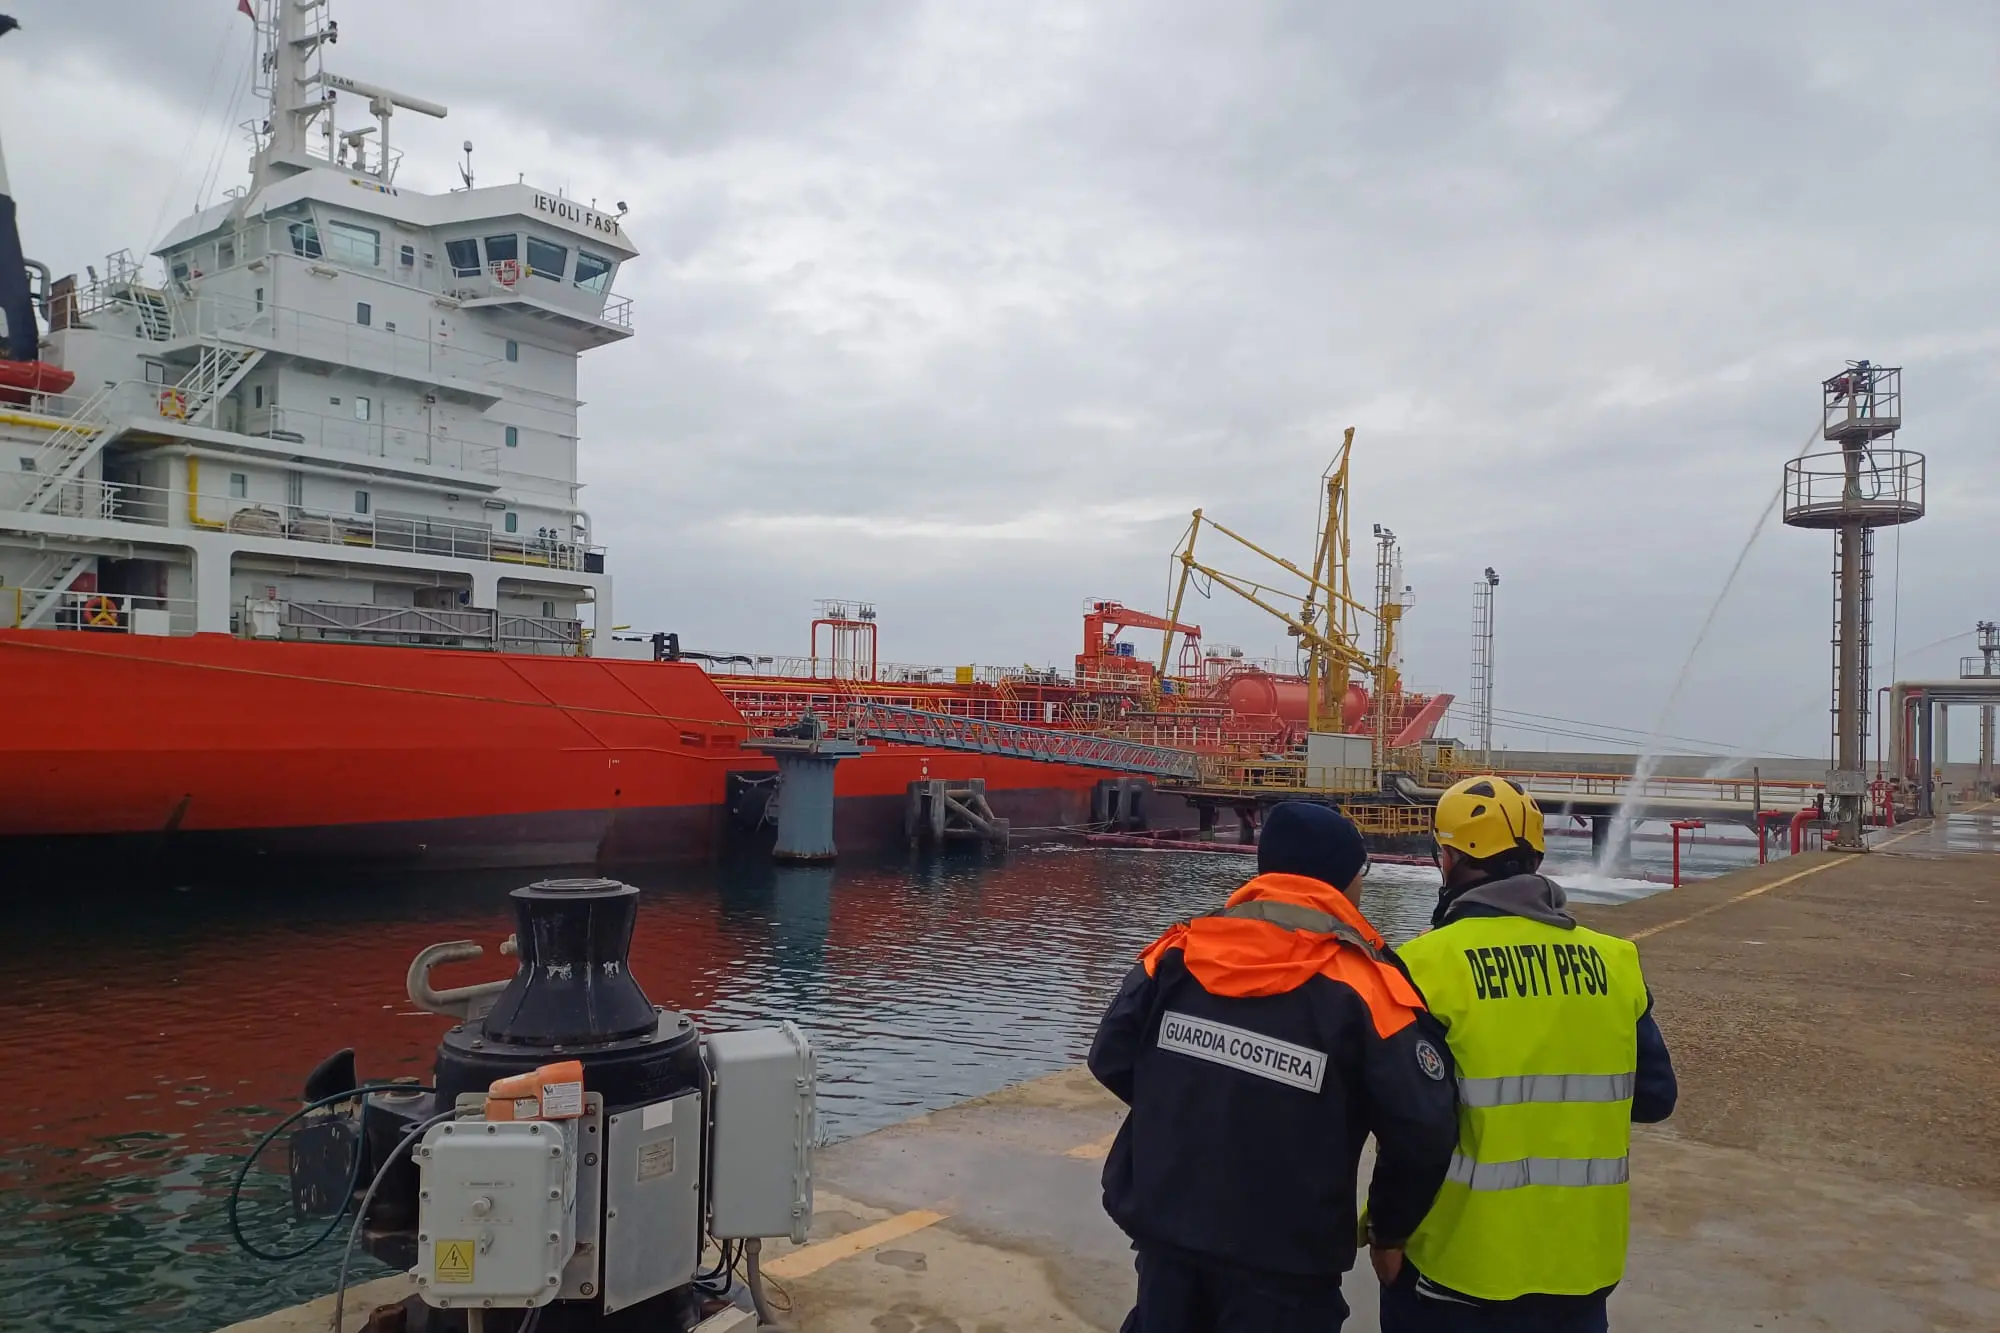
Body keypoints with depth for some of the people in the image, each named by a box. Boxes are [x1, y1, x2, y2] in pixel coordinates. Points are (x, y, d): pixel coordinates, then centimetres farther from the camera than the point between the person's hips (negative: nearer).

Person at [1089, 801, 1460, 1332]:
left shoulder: (1181, 951, -3)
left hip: (1163, 1225, 4)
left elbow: (1111, 1059, 3)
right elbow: (1422, 1133, -14)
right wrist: (1390, 1228, 4)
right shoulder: (1365, 987, -14)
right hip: (1283, 1255, -3)